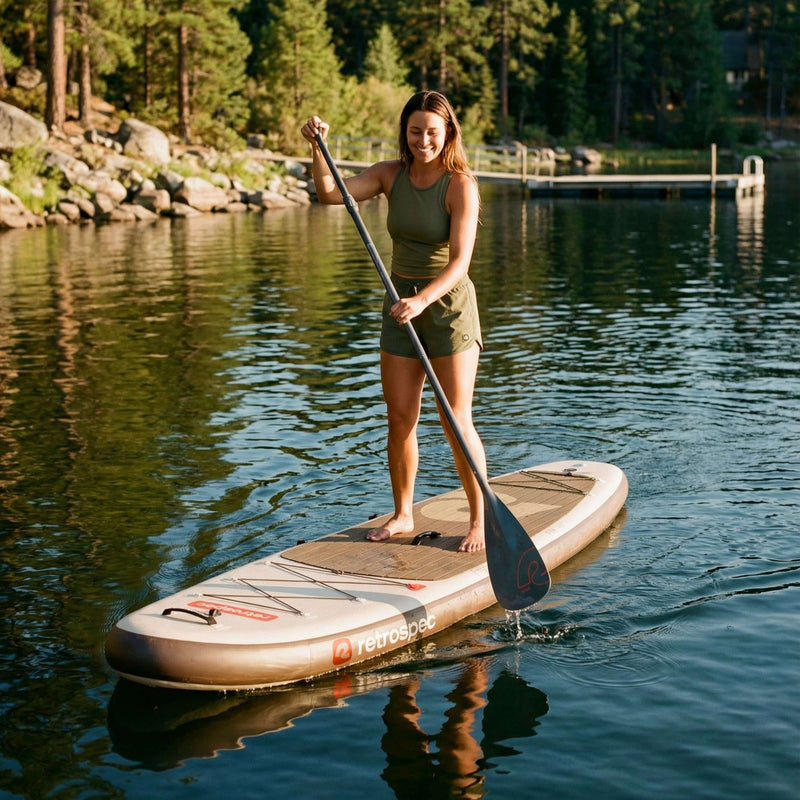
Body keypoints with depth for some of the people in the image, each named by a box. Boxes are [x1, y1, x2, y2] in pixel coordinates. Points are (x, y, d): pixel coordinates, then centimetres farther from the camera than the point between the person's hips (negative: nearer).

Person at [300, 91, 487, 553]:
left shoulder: (461, 185, -16)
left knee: (456, 421, -5)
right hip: (403, 304, 5)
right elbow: (330, 193, -7)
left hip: (449, 304, -5)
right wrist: (318, 147, -22)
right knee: (400, 419, 8)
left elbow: (460, 262, -24)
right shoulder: (391, 175, 1)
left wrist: (422, 300, -39)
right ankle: (403, 515, 23)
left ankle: (480, 521, 8)